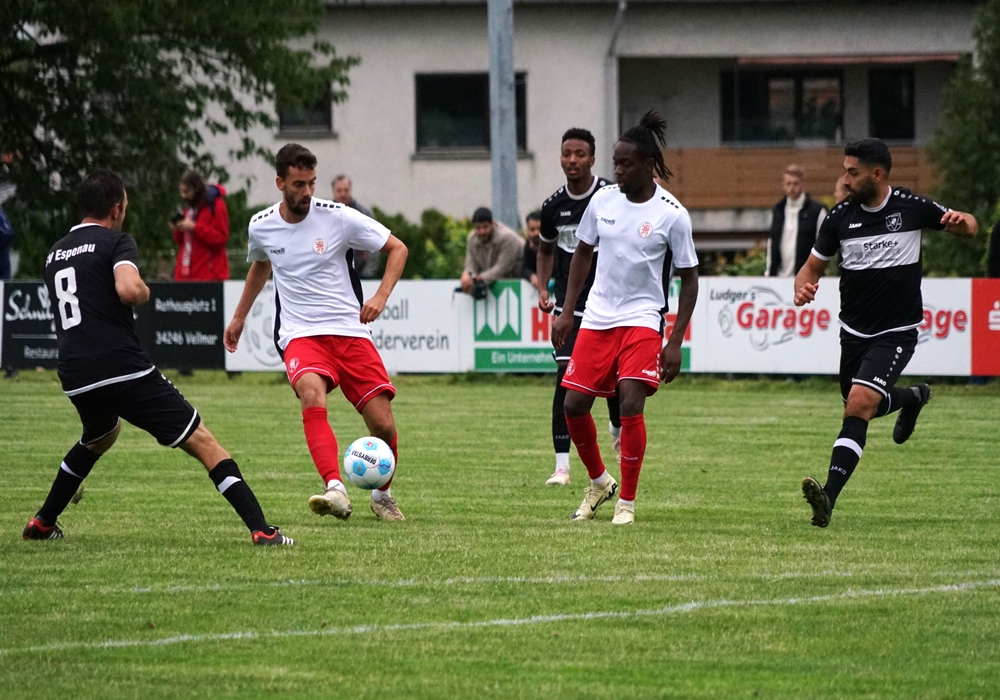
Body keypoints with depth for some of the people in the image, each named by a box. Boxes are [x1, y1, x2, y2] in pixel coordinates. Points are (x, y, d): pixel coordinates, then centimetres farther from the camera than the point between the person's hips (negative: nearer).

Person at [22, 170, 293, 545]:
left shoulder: (55, 254, 20)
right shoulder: (116, 242, -1)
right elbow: (128, 289, -21)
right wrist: (144, 292, 2)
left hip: (75, 379, 7)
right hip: (123, 368, -7)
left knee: (98, 438, 39)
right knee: (202, 442, -5)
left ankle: (42, 523, 40)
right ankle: (261, 530, -17)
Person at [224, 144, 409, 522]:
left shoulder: (338, 218, -7)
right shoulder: (261, 227, 2)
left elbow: (397, 248, 2)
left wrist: (381, 296, -13)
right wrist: (239, 317, 33)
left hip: (350, 332, 0)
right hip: (300, 335, 0)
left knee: (383, 425, -6)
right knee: (312, 395, -33)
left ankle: (382, 496, 24)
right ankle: (336, 491, -45)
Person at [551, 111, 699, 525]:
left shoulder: (671, 215, -10)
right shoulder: (603, 200, 1)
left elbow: (689, 278, -4)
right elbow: (583, 253, 15)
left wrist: (675, 342, -9)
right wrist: (566, 312, 8)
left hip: (642, 319, -4)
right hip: (597, 317, 5)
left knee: (630, 402, -19)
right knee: (573, 405, 1)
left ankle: (627, 503, -6)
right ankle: (599, 482, 26)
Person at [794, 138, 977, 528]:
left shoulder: (912, 208, -9)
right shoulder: (840, 217, -3)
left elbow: (970, 228, 6)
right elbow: (813, 266, 8)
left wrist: (961, 221, -20)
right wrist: (803, 288, -16)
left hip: (896, 332, -5)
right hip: (854, 331, 5)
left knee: (859, 406, -22)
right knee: (859, 406, 21)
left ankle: (829, 496, -28)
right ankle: (913, 397, 54)